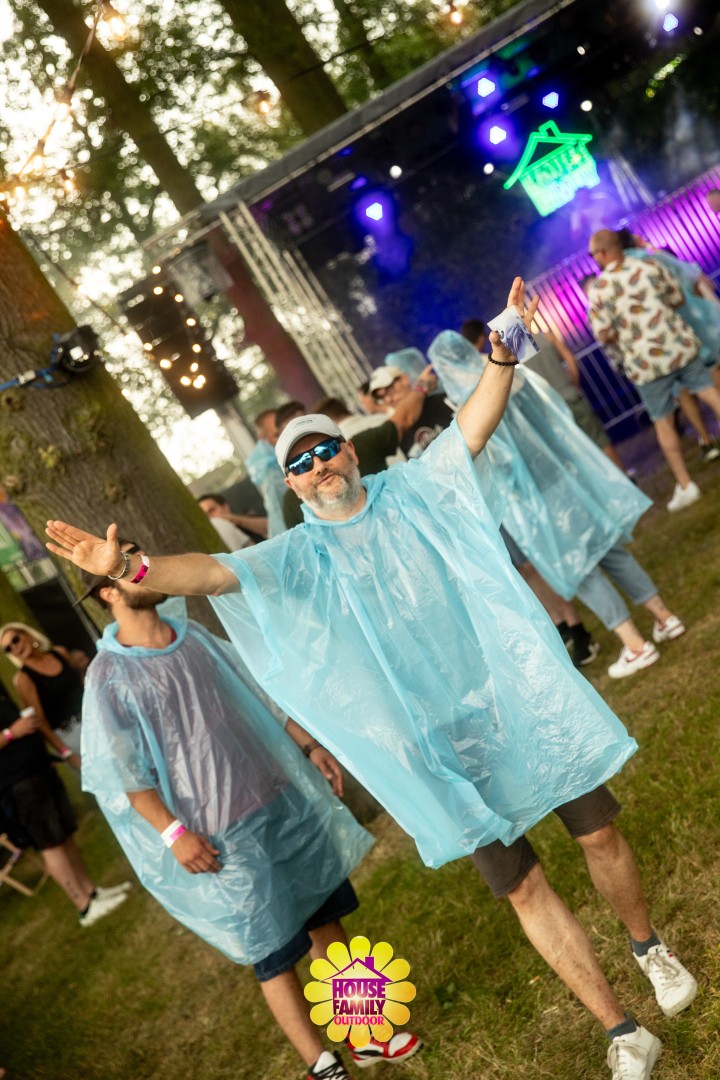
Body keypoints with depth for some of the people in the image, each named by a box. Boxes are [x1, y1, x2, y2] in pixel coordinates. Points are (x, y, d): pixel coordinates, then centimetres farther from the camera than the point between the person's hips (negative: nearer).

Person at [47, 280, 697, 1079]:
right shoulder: (300, 556, -3)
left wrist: (502, 349, -25)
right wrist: (128, 570, -31)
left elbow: (476, 422, -10)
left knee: (599, 835, 14)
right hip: (442, 741, 0)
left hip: (522, 701, 1)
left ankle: (648, 946, 45)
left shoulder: (414, 492, 0)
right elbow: (212, 571, -16)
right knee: (523, 889, 6)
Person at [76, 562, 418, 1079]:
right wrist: (172, 831, -18)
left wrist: (309, 746, 11)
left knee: (328, 914, 15)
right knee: (275, 953, 4)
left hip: (281, 800, 6)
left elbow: (259, 695, 13)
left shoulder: (195, 635, 5)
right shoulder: (110, 675, -13)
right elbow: (119, 772, -13)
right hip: (224, 836, -6)